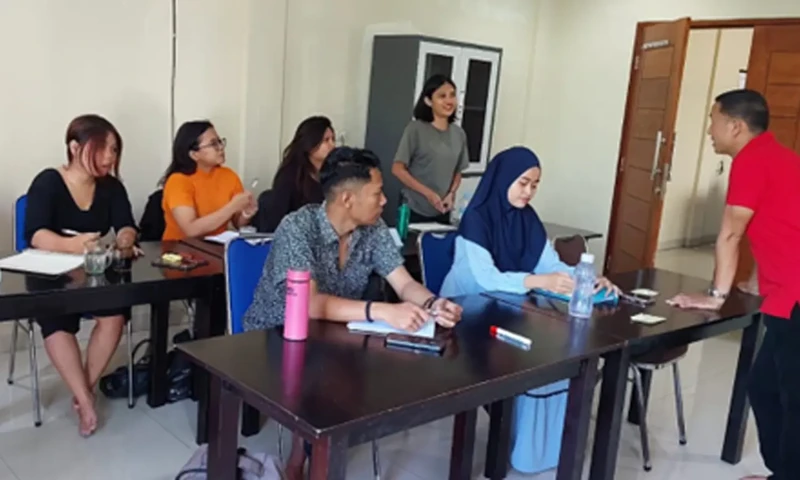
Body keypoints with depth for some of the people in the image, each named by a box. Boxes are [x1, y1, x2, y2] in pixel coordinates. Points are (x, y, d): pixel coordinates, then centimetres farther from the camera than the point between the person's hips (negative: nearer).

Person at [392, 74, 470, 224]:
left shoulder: (459, 134, 6)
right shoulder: (416, 129, -8)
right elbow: (398, 169, -10)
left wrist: (451, 193, -6)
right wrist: (428, 193, -16)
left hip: (442, 212, 4)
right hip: (414, 210, -4)